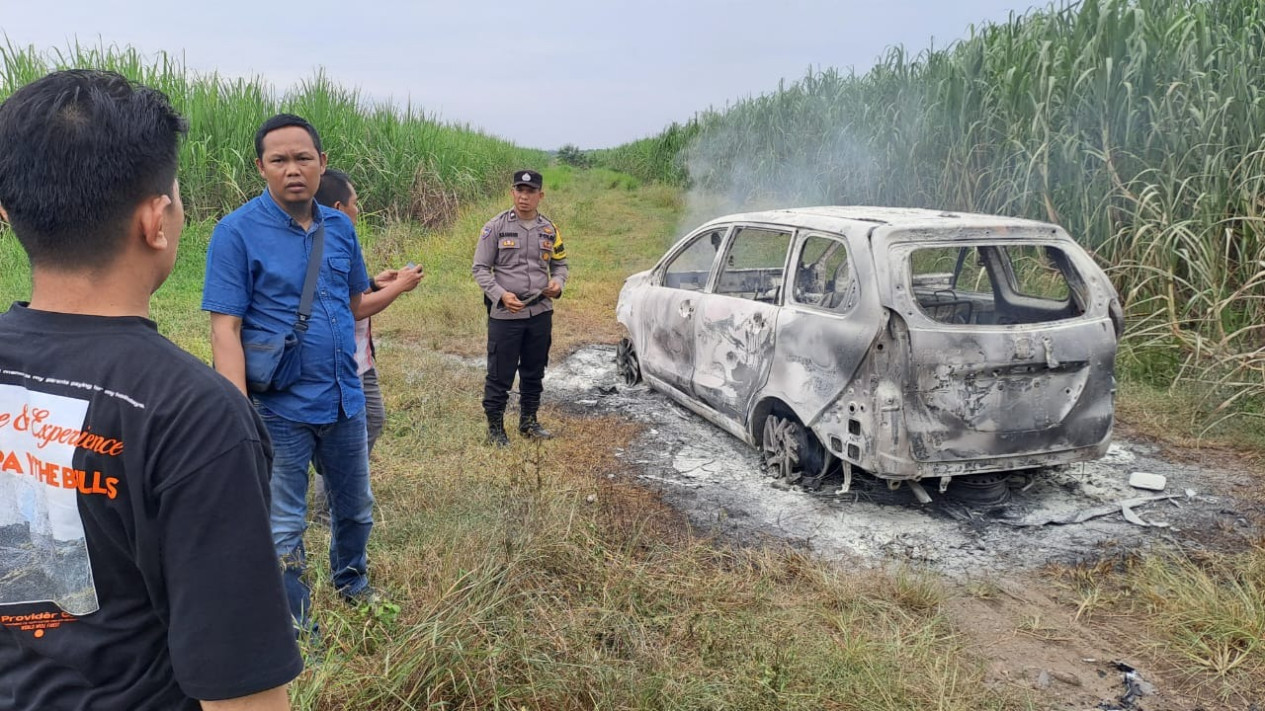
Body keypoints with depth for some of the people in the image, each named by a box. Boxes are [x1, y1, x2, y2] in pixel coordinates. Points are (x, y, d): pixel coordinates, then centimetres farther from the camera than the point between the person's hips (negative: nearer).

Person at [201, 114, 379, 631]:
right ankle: (294, 626, 30)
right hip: (281, 410, -5)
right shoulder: (237, 232, -12)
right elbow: (225, 329, -16)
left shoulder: (340, 228, 2)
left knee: (356, 509, 21)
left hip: (345, 402, 5)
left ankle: (351, 582, 48)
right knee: (284, 529, 9)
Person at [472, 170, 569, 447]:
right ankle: (495, 428, 15)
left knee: (534, 372, 16)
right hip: (505, 314, -4)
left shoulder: (549, 229, 7)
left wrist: (558, 282, -4)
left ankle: (529, 422, 32)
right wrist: (501, 295, -17)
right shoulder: (496, 227, -5)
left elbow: (560, 264, 18)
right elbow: (480, 268, -3)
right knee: (500, 376, 1)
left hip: (540, 313, 4)